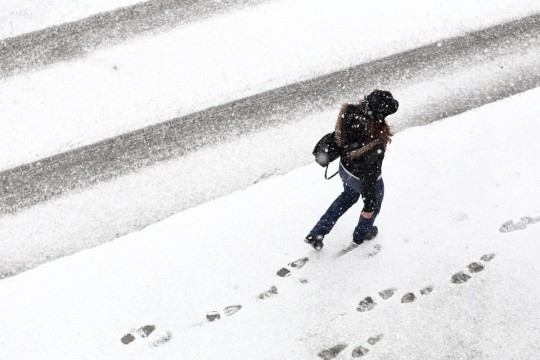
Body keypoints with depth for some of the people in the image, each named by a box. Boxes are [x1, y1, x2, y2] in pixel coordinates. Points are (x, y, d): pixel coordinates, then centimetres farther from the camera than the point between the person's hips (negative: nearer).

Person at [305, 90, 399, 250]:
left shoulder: (349, 112, -26)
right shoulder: (376, 144, -42)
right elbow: (370, 176, -29)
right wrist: (369, 205, -15)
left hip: (344, 169, 6)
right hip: (364, 179, -6)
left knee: (348, 195, 36)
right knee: (375, 201, 30)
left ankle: (316, 234, 40)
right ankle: (361, 234, 58)